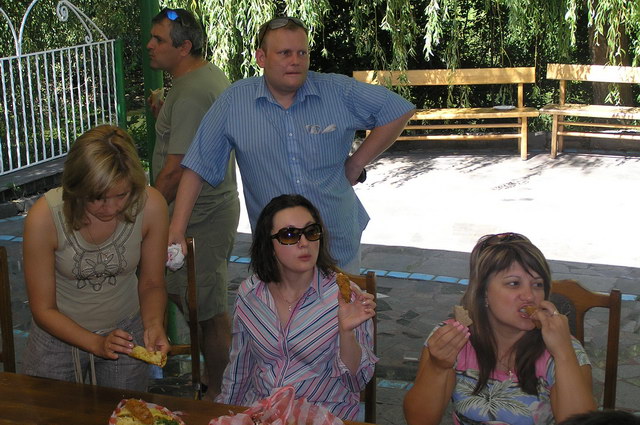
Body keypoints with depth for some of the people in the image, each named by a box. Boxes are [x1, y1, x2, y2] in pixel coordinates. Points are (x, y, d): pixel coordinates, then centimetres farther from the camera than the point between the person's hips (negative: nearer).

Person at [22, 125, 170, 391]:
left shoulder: (151, 206, -23)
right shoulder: (45, 217, -28)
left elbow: (152, 284, -7)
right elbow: (43, 309, -18)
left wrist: (154, 325, -26)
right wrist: (97, 344, -30)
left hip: (125, 331, 2)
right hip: (59, 336, -1)